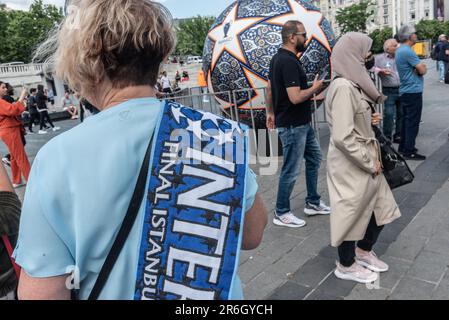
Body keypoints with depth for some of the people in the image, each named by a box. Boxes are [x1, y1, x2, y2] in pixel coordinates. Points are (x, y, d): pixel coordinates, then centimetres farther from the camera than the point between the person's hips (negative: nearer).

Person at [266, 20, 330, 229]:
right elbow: (296, 97, -27)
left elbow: (270, 88, 17)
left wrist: (270, 113, 23)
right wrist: (315, 88, -10)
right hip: (292, 125, -10)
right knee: (291, 170, 1)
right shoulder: (289, 62, -21)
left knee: (314, 158, 19)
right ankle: (281, 213, 16)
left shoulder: (279, 58, 10)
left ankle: (313, 203, 30)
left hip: (302, 123, 10)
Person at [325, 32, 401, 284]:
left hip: (366, 163, 9)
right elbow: (342, 137, -28)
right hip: (352, 166, -9)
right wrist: (370, 163, -17)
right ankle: (346, 266, 32)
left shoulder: (353, 83, 8)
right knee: (352, 213, 9)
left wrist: (369, 120, 3)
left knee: (382, 208, 19)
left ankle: (364, 252, 42)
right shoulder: (343, 87, -23)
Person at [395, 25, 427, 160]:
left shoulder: (400, 50, 13)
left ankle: (403, 147, 23)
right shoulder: (407, 51, -19)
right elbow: (422, 70, -17)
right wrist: (424, 68, 4)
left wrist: (420, 67, -8)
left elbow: (419, 67, 13)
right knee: (413, 122, -5)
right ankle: (409, 152, -1)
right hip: (413, 91, -10)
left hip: (405, 91, 10)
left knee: (406, 120, 16)